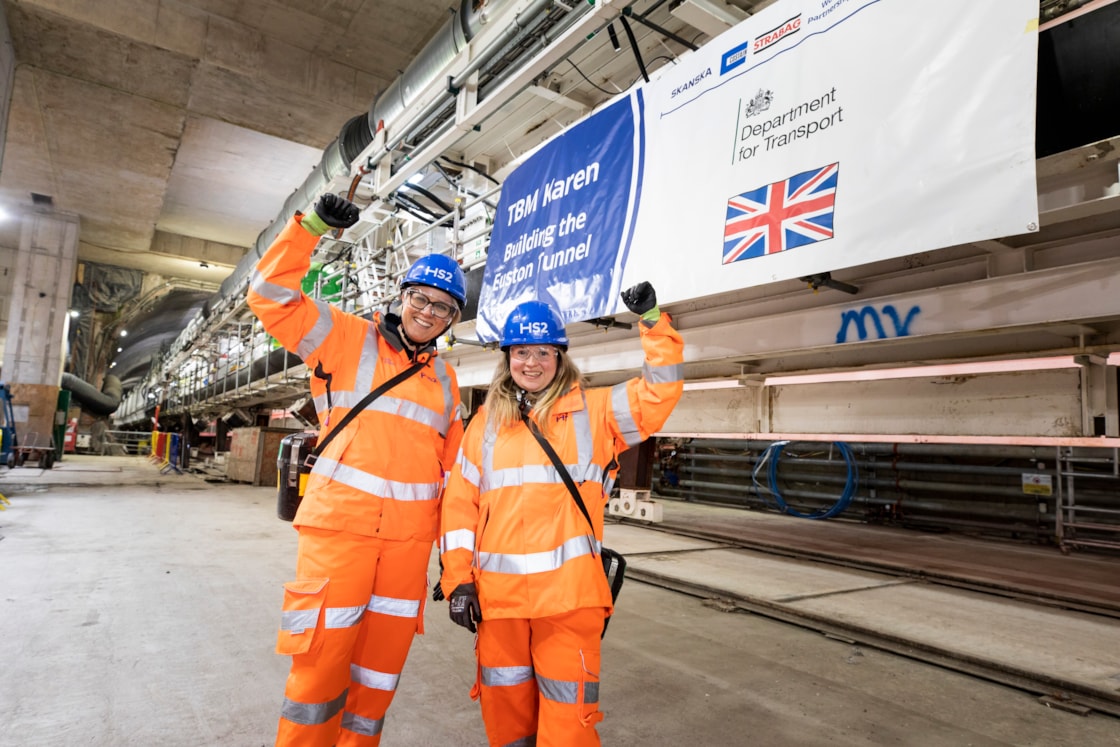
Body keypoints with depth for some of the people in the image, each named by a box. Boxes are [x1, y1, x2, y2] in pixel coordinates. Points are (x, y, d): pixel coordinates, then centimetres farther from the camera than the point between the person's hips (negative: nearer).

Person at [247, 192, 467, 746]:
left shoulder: (444, 380, 14)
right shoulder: (348, 338, 1)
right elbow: (272, 296, -8)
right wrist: (312, 227, -15)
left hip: (409, 536, 5)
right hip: (340, 524, -4)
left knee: (381, 666, 15)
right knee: (321, 661, 2)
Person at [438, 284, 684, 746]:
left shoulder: (592, 411, 5)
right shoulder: (487, 422, 10)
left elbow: (660, 392, -4)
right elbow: (460, 502, 8)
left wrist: (652, 321, -12)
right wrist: (457, 577, 2)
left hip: (569, 592, -2)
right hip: (498, 592, 3)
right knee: (504, 707, 16)